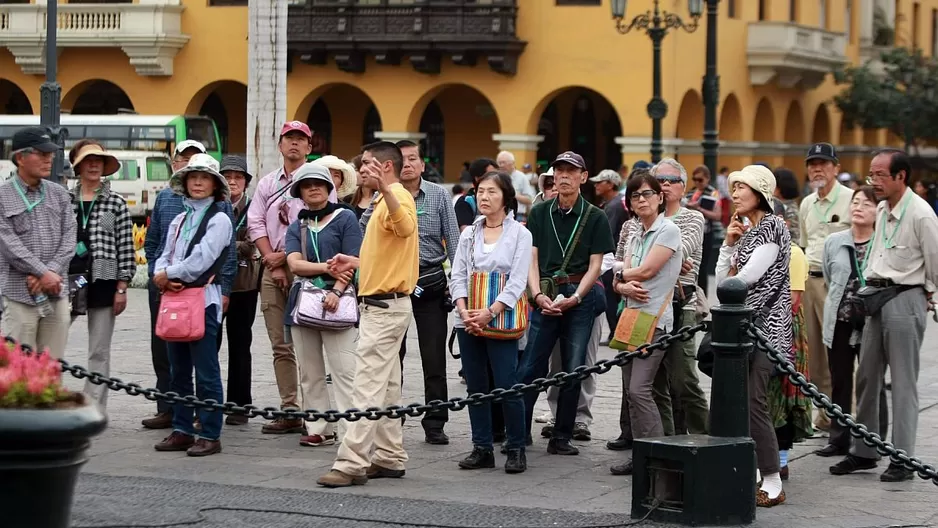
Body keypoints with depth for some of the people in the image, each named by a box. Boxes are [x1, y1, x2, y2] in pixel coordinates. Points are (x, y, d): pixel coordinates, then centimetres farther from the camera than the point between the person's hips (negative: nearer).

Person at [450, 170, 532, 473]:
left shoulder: (519, 234, 0)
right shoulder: (469, 234, 13)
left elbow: (517, 281, -7)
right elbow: (458, 276, 7)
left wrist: (490, 313, -16)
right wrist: (465, 312, -9)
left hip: (501, 320, -5)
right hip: (469, 321, 5)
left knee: (507, 386, -8)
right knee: (475, 386, 6)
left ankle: (516, 449, 2)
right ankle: (482, 449, 13)